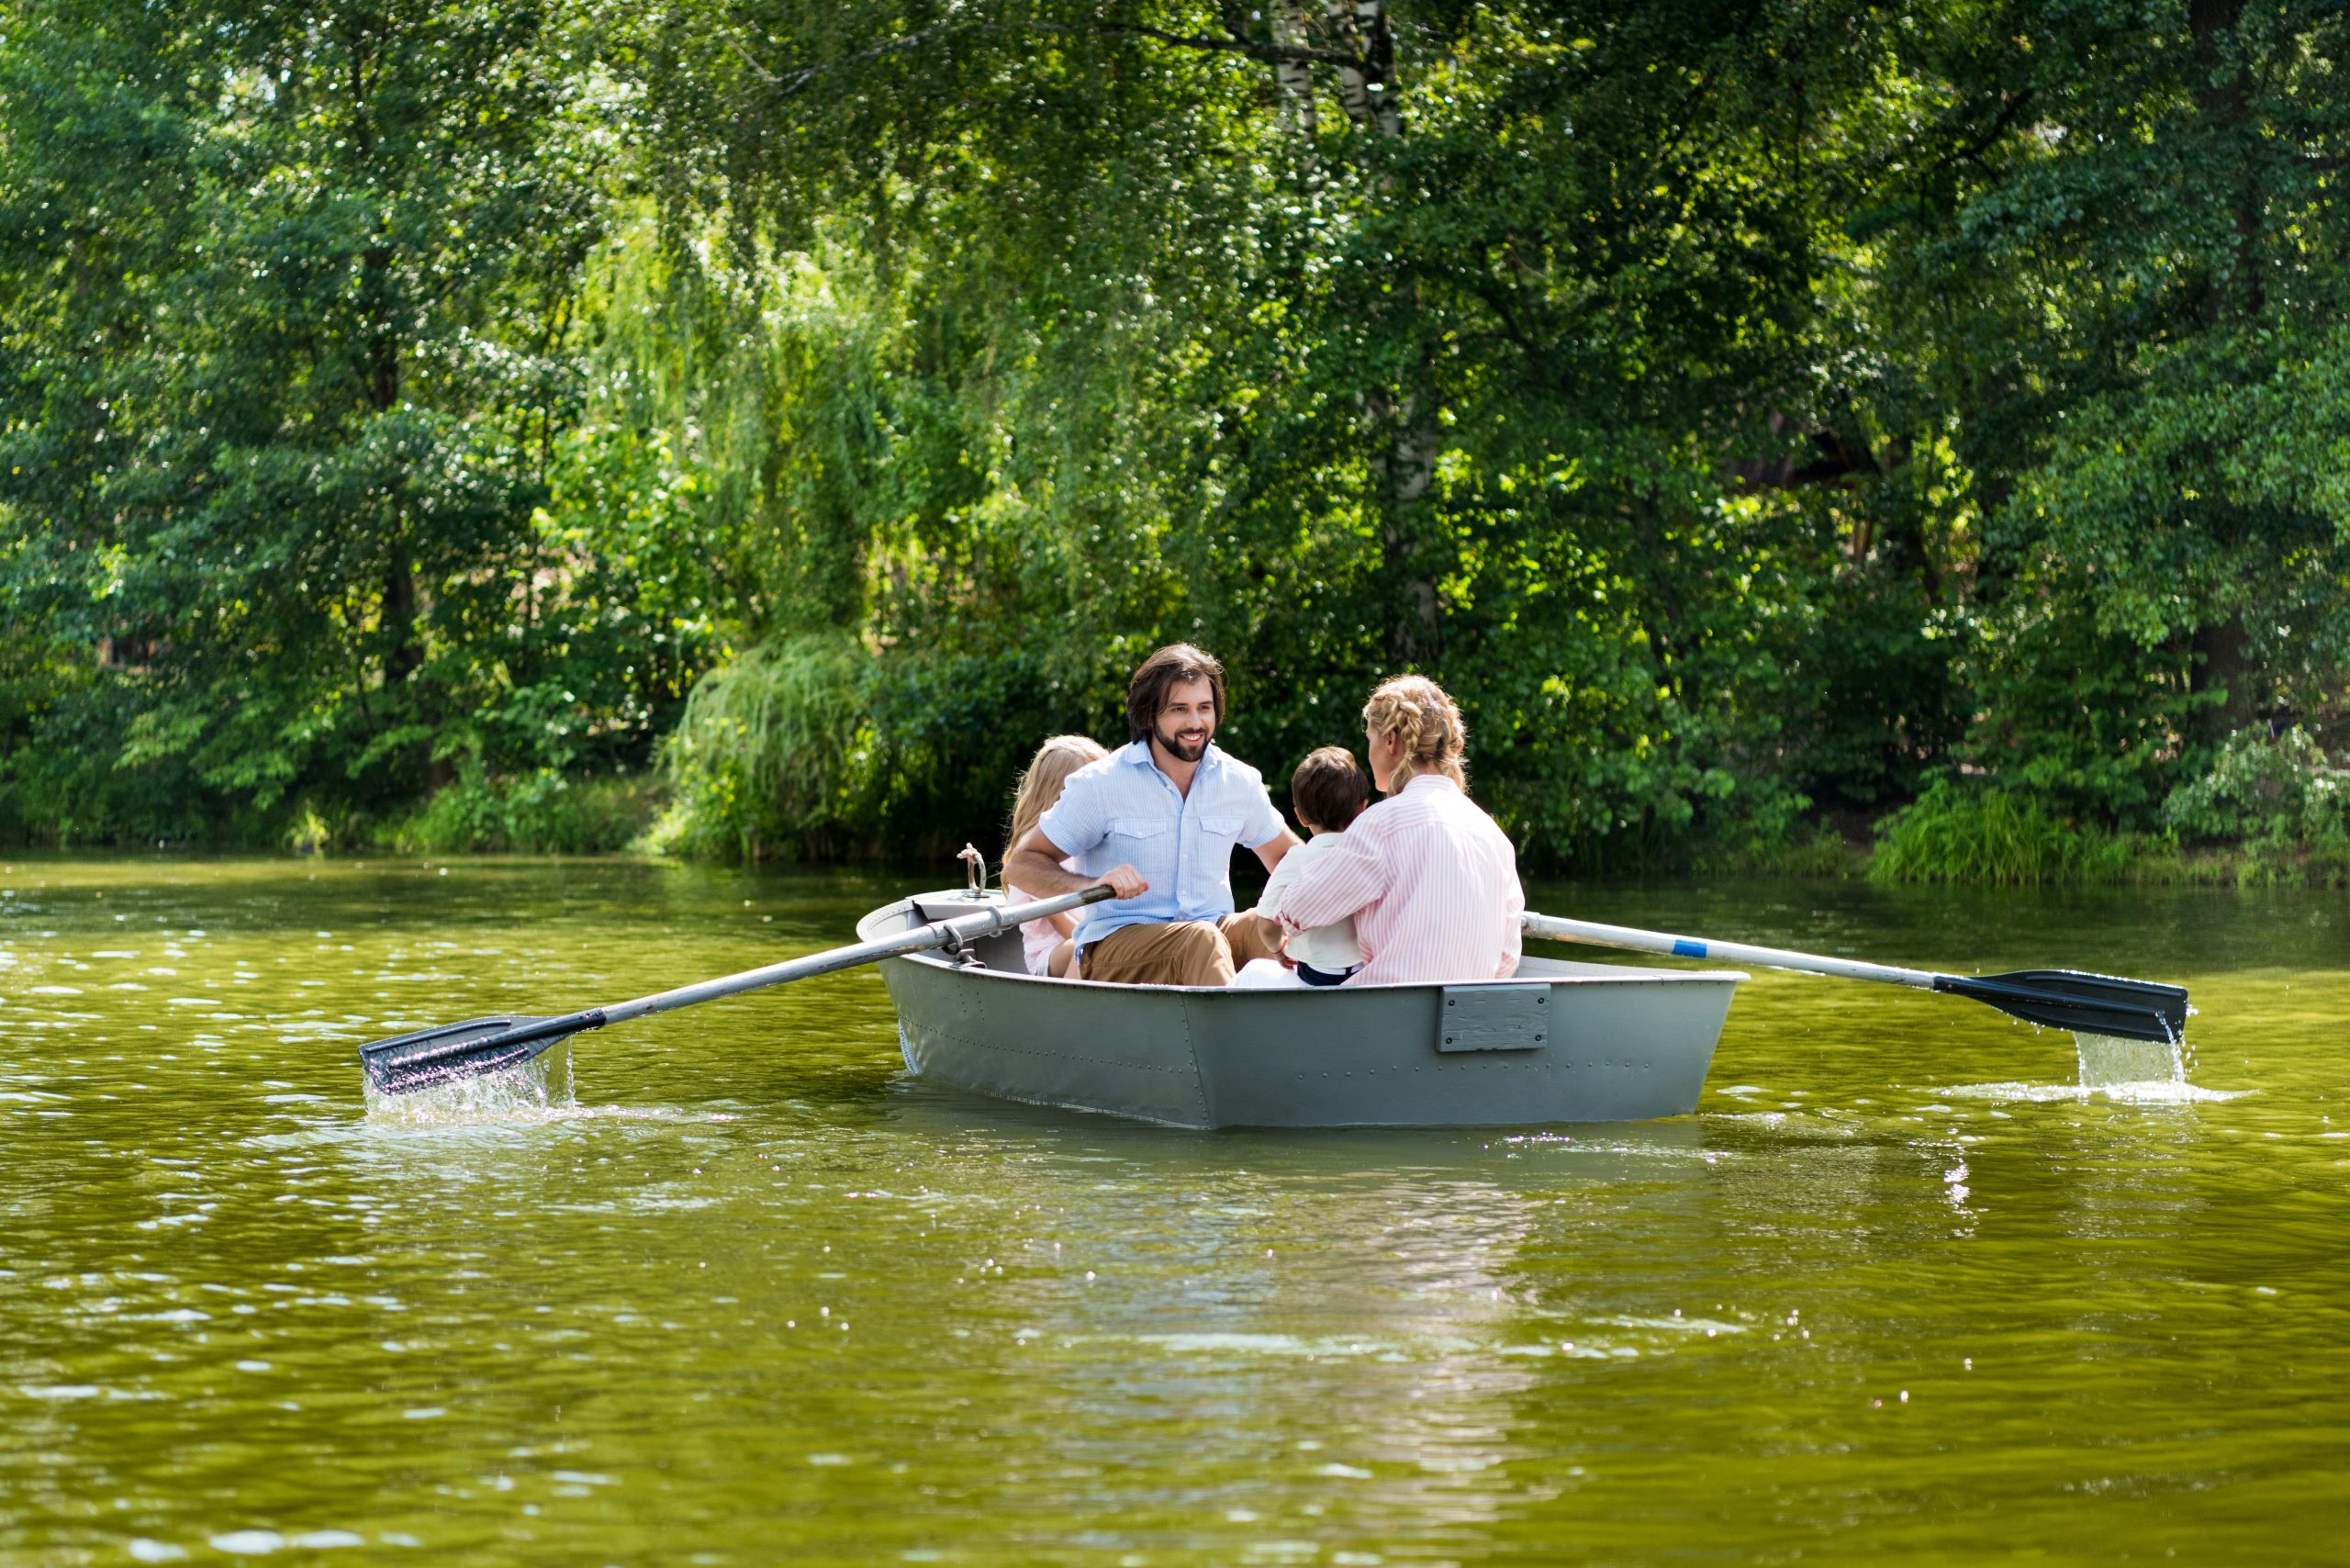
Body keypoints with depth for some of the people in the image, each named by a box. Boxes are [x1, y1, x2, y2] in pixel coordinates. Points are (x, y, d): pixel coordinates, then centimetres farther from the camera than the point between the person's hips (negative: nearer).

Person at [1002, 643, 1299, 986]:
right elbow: (1020, 865, -3)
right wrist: (1094, 885, -24)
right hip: (1113, 944, -4)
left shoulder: (1240, 782, 9)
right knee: (1201, 938, -36)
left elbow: (1286, 856, 23)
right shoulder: (1101, 784, -4)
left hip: (1216, 934, 4)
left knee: (1271, 927, -28)